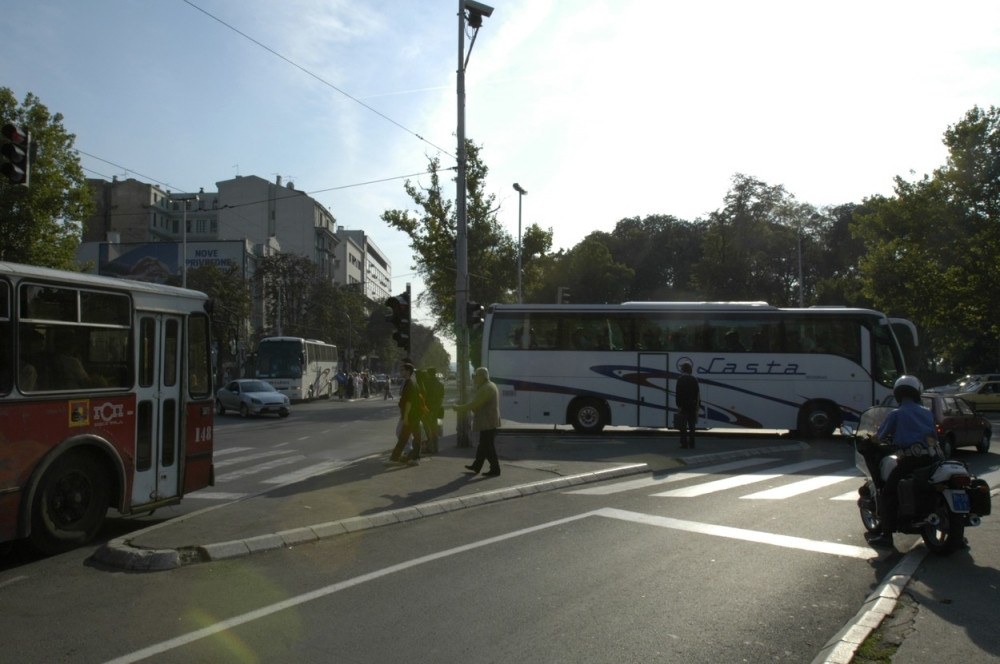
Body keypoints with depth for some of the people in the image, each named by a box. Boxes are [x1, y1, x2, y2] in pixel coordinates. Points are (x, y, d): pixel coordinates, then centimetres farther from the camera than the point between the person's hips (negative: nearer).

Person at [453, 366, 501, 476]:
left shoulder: (486, 389, -20)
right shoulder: (490, 386, 14)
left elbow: (474, 405, -22)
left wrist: (458, 408, -13)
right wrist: (461, 407, 15)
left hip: (487, 423, -11)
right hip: (488, 422, 11)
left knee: (489, 447, -4)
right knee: (483, 445, 16)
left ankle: (495, 470, 1)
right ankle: (476, 466, 26)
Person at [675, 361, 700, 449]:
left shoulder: (680, 379, -9)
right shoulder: (694, 379, 5)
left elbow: (678, 393, -14)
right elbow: (698, 393, 5)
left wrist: (678, 404, -10)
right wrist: (697, 404, 10)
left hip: (683, 405, -4)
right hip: (693, 405, 4)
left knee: (683, 426, 0)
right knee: (691, 425, 10)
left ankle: (684, 443, -2)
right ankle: (691, 444, 12)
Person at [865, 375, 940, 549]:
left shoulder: (896, 414, 4)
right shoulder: (927, 413, 17)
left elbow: (880, 435, 8)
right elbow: (934, 435, 21)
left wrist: (874, 438, 31)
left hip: (911, 459, -6)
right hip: (932, 457, 6)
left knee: (889, 491, -1)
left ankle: (885, 534, -8)